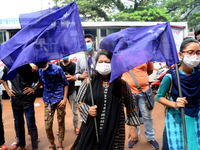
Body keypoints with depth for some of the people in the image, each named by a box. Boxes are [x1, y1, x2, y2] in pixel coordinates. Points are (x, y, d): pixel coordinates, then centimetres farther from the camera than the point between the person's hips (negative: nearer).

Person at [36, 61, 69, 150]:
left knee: (61, 122, 6)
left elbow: (65, 84, -4)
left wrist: (64, 99, -9)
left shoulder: (57, 69, -9)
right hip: (47, 100, 3)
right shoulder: (39, 70, 1)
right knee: (48, 126, 0)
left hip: (59, 99, -3)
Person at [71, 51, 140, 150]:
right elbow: (79, 101, 9)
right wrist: (88, 110, -10)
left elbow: (130, 107, 7)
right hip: (91, 131, 1)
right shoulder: (88, 82, 0)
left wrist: (133, 128, 7)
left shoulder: (122, 84, -1)